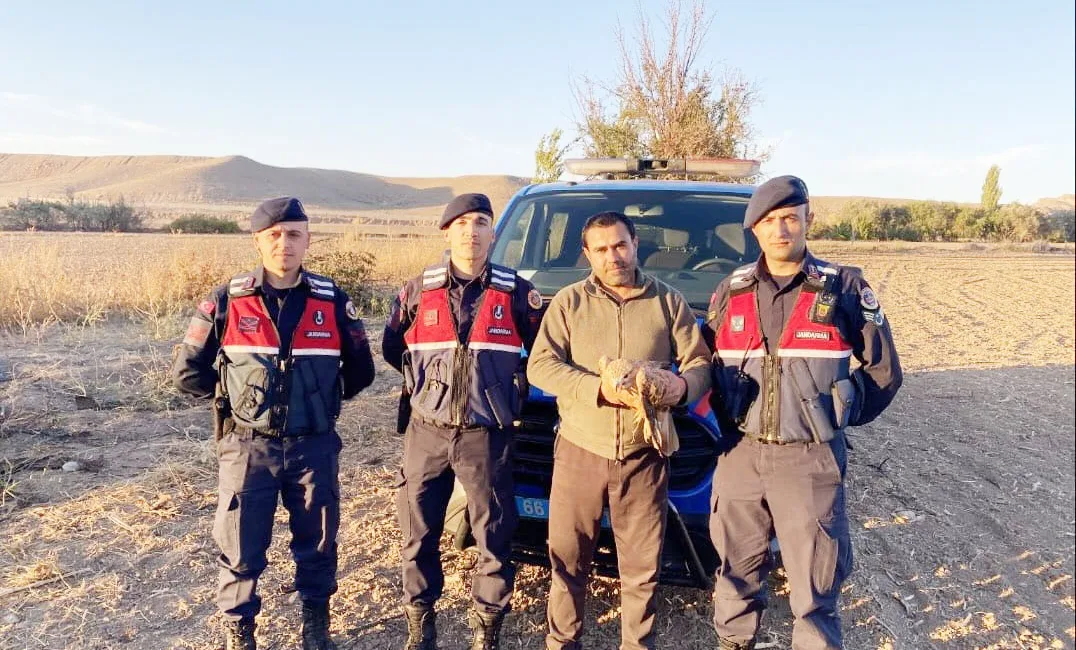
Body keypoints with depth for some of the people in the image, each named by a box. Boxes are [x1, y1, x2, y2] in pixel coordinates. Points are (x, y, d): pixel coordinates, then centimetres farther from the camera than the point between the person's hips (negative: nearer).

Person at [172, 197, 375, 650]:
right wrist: (232, 396, 4)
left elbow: (360, 370, 9)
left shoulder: (332, 301, -3)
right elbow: (187, 372, 5)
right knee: (241, 547, 9)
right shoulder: (226, 302, -5)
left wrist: (323, 398, 6)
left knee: (317, 541, 14)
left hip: (314, 446, 1)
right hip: (247, 447, -1)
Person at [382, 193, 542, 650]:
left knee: (495, 539, 5)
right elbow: (392, 346, 16)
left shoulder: (516, 291, -2)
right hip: (427, 432, 2)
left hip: (487, 435, -1)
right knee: (419, 536, 10)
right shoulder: (420, 290, 3)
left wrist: (513, 383, 5)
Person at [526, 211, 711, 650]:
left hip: (644, 456, 0)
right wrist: (599, 389, -20)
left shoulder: (669, 301, 5)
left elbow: (701, 363, 6)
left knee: (642, 567, 9)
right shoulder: (569, 302, 2)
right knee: (568, 559, 11)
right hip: (580, 450, 0)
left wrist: (683, 387, -18)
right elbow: (540, 366, -6)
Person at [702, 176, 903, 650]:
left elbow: (884, 370, 5)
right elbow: (707, 364, 16)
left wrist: (837, 417, 5)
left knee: (815, 586, 6)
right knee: (737, 572, 16)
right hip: (741, 455, 3)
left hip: (810, 459, -2)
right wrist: (728, 420, 10)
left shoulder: (844, 288, -3)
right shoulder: (730, 291, 5)